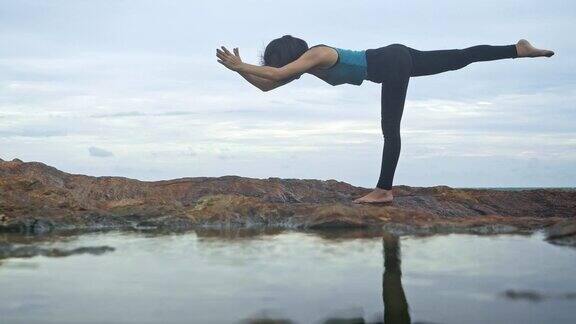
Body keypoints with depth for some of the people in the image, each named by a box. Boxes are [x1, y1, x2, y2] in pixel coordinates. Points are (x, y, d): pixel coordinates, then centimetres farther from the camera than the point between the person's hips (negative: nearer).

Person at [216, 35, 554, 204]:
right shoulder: (305, 63, 7)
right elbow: (266, 85, 10)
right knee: (462, 58, 14)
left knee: (390, 130, -8)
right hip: (396, 59, 10)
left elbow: (276, 74, -33)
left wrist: (240, 66, -24)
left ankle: (384, 191, -5)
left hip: (392, 63, -10)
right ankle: (519, 49, 18)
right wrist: (240, 67, -1)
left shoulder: (315, 55, -18)